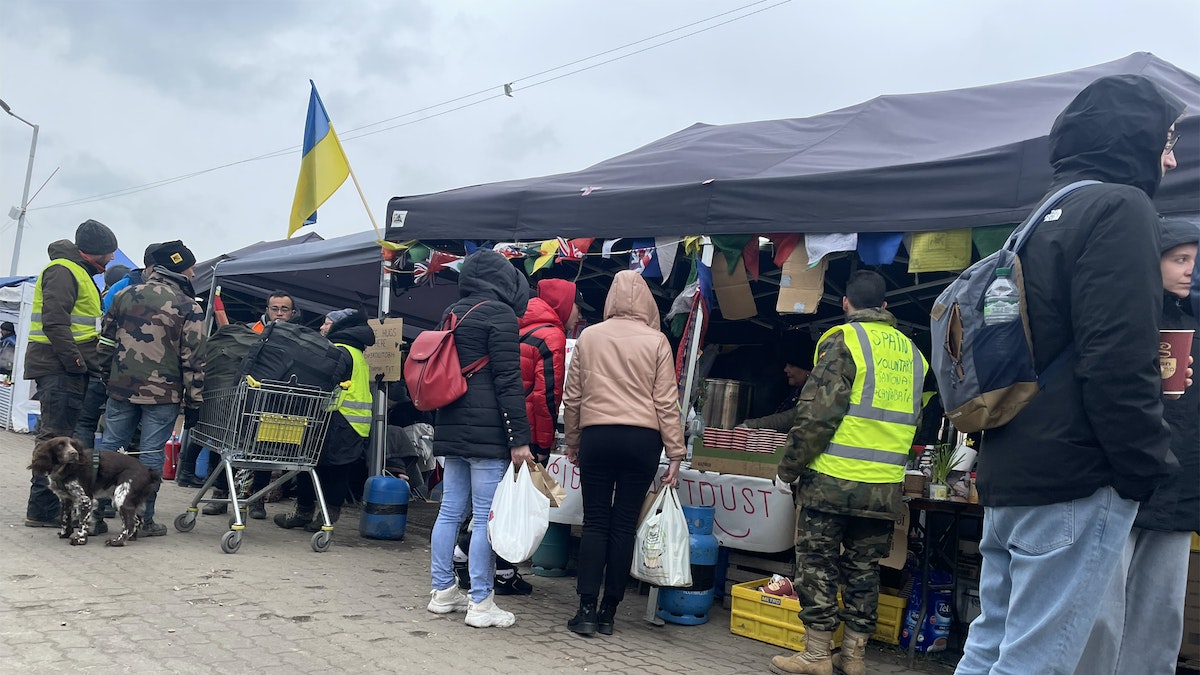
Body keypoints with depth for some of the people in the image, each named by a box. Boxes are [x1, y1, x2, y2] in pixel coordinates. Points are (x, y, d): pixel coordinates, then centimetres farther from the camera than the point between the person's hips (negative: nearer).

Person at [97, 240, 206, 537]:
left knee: (109, 447, 12)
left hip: (121, 388, 4)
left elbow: (106, 342, 13)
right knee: (151, 454, 1)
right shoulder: (188, 308, -7)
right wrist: (193, 402, -3)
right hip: (162, 394, -4)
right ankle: (142, 519, 6)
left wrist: (108, 376, 24)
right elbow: (193, 360, -8)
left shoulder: (125, 295, 7)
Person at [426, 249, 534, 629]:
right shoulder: (499, 314, -8)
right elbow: (508, 381, -15)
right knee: (487, 517, -4)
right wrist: (519, 438, -15)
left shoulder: (453, 314, 16)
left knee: (450, 511, 13)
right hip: (487, 431, -8)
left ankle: (442, 593, 21)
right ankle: (480, 604, 1)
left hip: (452, 427, 9)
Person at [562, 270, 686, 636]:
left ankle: (587, 609, 2)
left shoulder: (588, 337, 5)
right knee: (624, 524, 4)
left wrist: (572, 442, 20)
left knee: (595, 522, 6)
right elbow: (666, 402, 1)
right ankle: (608, 612, 8)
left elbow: (572, 397, 9)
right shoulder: (656, 341, 1)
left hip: (597, 436, 1)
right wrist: (676, 453, 5)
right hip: (642, 440, -1)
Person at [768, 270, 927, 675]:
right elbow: (915, 420, 19)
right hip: (885, 487, 5)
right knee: (864, 569, 13)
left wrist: (789, 469, -6)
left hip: (831, 479, -5)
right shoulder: (911, 351, 11)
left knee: (817, 564, 5)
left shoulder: (843, 340, -8)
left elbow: (817, 414, -15)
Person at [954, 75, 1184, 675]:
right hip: (1075, 483, -9)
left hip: (1007, 474, 9)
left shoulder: (1043, 216, 19)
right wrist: (1148, 471, -11)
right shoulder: (1120, 208, -9)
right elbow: (1121, 364, -19)